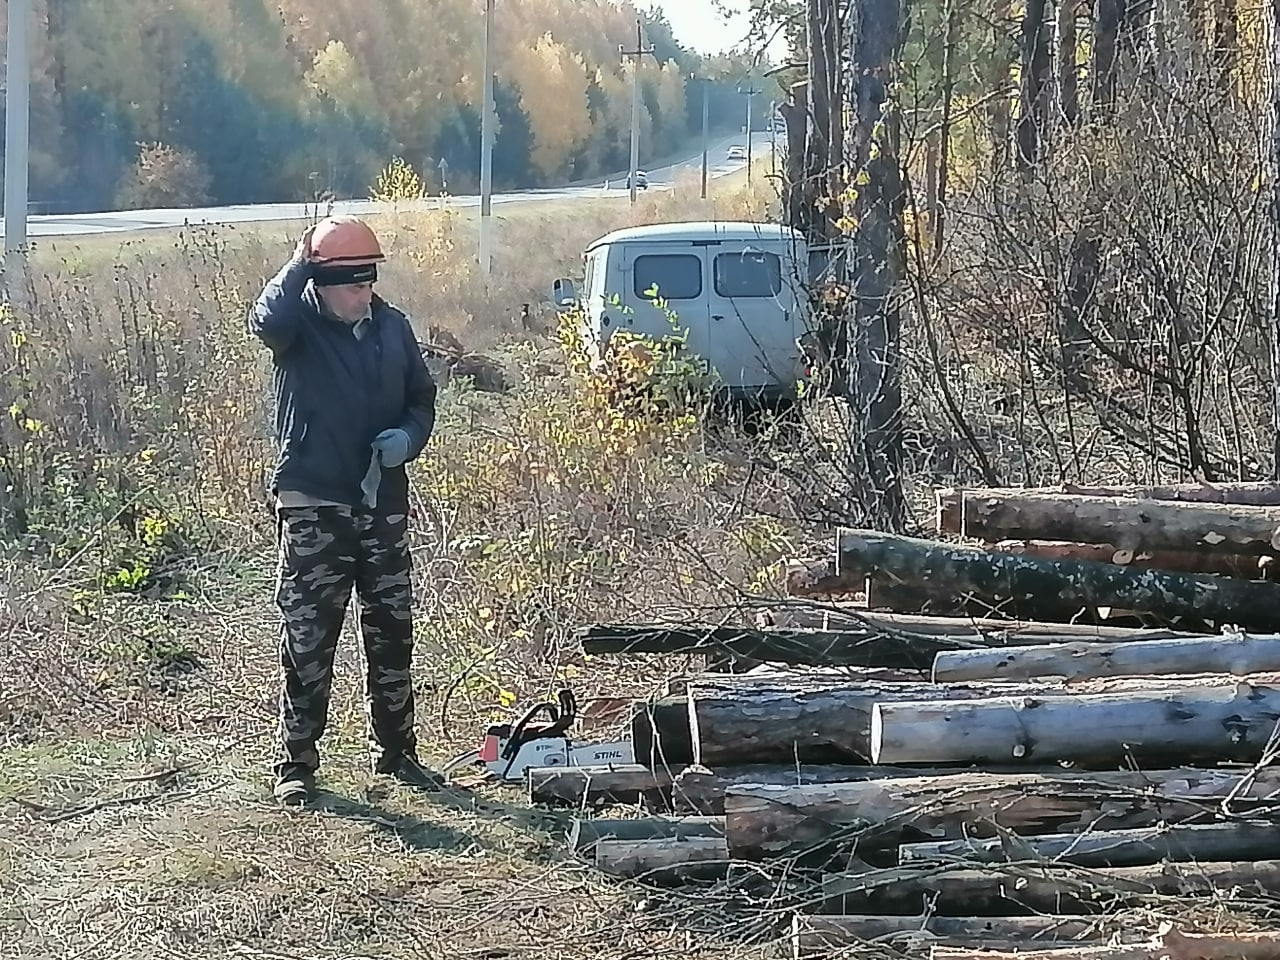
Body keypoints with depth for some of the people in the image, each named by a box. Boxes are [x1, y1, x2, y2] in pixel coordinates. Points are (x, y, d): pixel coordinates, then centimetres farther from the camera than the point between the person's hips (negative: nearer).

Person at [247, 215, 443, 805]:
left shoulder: (392, 326, 7)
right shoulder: (299, 326, -7)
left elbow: (421, 397, 16)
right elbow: (266, 319, -32)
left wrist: (408, 436, -4)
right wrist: (300, 266, -23)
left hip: (385, 502, 5)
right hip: (314, 507, -5)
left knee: (392, 634, 12)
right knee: (308, 637, -3)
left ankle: (397, 751, 26)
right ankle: (296, 764, 6)